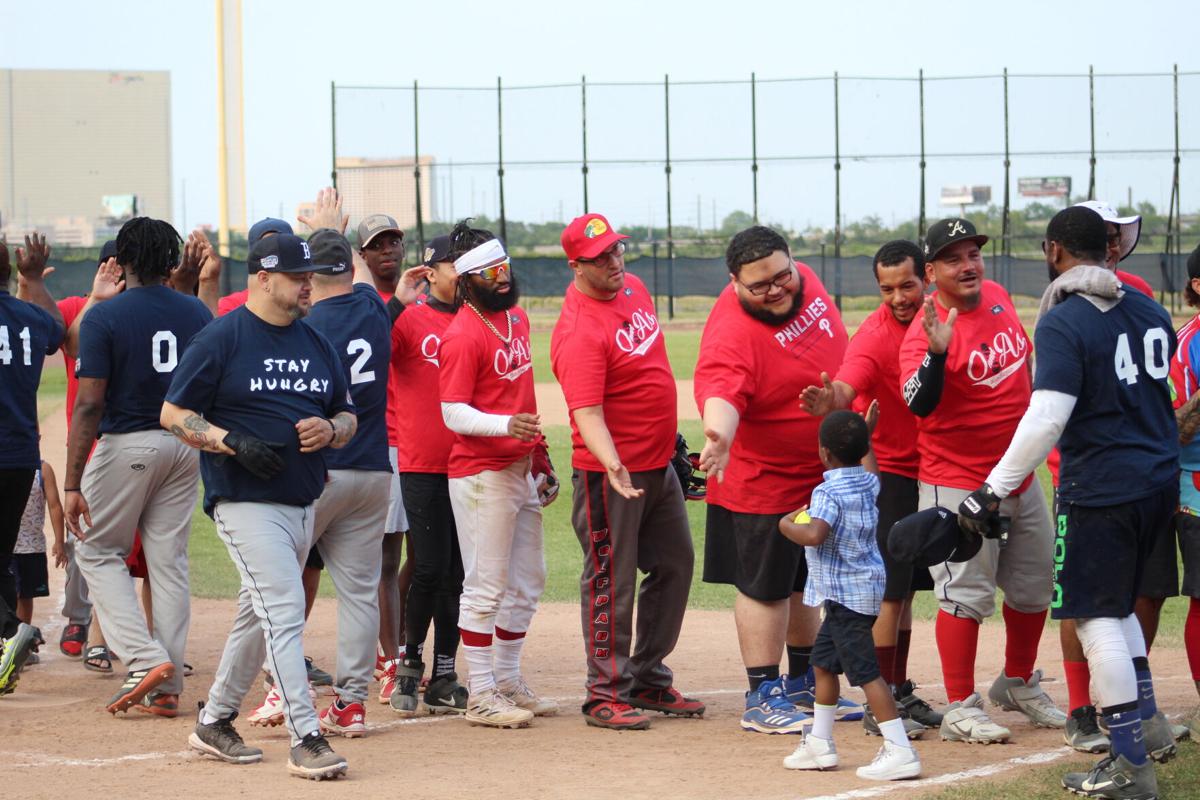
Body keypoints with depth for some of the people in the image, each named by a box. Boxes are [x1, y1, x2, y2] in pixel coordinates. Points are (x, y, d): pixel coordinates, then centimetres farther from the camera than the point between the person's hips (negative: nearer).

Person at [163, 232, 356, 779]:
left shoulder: (317, 344, 14)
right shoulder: (221, 339, -6)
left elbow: (348, 416, 19)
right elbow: (173, 413, -6)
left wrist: (329, 430, -5)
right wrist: (232, 442, -20)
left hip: (303, 503, 8)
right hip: (246, 503, -8)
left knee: (259, 615, 16)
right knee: (284, 612, -16)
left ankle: (214, 722, 30)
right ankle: (305, 739, -18)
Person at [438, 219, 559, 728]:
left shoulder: (517, 318, 12)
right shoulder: (463, 336, -15)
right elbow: (453, 414, -18)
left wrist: (539, 455, 19)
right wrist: (505, 425, -33)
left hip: (522, 470, 9)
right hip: (481, 473, -9)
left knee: (527, 582, 15)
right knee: (486, 586, -5)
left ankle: (508, 681, 26)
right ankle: (481, 696, 0)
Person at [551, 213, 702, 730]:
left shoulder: (633, 288, 5)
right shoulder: (578, 332, -23)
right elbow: (587, 414, -31)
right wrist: (612, 466, -46)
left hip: (659, 463, 9)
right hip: (612, 472, -9)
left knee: (674, 566, 15)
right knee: (612, 580, -3)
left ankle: (649, 681, 26)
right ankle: (606, 695, 4)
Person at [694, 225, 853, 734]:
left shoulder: (807, 282, -5)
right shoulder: (732, 332, -30)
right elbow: (721, 391, -48)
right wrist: (719, 434, -68)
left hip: (823, 476, 8)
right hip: (764, 483, -8)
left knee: (806, 581, 21)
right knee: (765, 588, 1)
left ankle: (807, 683, 36)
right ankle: (762, 698, 10)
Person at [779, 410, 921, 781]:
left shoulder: (828, 493, -19)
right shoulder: (868, 483, 7)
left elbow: (814, 535, -35)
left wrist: (787, 525, -15)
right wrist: (865, 434, 46)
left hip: (846, 593, -10)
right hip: (865, 585, 10)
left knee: (865, 671, -12)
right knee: (823, 661, 22)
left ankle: (900, 750, -18)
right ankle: (819, 743, 28)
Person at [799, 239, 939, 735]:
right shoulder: (875, 336, -20)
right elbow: (847, 386, -40)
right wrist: (830, 401, -59)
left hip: (923, 468, 7)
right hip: (886, 472, -7)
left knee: (904, 587, 16)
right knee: (890, 590, -8)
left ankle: (900, 690, 26)